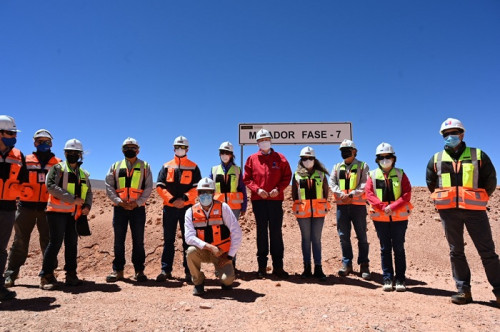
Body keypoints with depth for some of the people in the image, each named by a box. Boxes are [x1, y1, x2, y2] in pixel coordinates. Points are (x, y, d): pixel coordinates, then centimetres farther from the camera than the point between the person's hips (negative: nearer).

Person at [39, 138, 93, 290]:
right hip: (58, 211, -5)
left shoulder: (84, 174, 16)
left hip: (74, 214, 6)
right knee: (55, 242, -7)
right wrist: (73, 199, -21)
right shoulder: (58, 168, -2)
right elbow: (51, 186, -16)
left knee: (72, 243, 8)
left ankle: (71, 275, 17)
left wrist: (87, 205, -4)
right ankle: (46, 276, 3)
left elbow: (88, 192, 18)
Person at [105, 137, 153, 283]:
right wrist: (119, 201, -11)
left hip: (138, 208, -1)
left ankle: (139, 270, 9)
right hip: (119, 208, 2)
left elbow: (148, 187, 1)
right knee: (118, 240, 5)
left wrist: (137, 202, -12)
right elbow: (109, 186, 4)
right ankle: (117, 270, 15)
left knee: (138, 240, 2)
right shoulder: (116, 166, 13)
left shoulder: (145, 166, 9)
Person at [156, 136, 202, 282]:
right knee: (168, 240, 7)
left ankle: (189, 271, 8)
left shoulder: (193, 167, 6)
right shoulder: (166, 167, 11)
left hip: (187, 208, -2)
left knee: (188, 240, 2)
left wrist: (184, 198, -16)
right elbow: (160, 186, 2)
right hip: (169, 208, 2)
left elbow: (197, 188, -1)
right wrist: (172, 200, -12)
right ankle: (166, 270, 15)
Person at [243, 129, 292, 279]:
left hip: (276, 199, 0)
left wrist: (278, 189, -10)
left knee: (276, 232, 3)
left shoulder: (280, 158, 8)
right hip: (258, 199, 1)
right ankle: (262, 265, 14)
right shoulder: (252, 159, 8)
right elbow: (247, 179, 5)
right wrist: (257, 189, -10)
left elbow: (287, 176, 5)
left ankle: (278, 266, 11)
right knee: (261, 231, 6)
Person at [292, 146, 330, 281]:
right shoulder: (297, 175, 6)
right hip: (303, 211, 0)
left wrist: (323, 204, 4)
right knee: (306, 239, 7)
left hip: (318, 210, 0)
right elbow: (294, 193, 9)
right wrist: (297, 206, 2)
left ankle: (318, 268, 11)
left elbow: (326, 191, 11)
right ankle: (307, 268, 14)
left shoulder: (321, 174, 7)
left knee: (316, 239, 4)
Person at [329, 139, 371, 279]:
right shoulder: (337, 167, 16)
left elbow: (365, 184, -6)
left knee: (362, 236, 1)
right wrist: (341, 194, -13)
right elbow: (332, 183, 5)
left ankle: (364, 265, 11)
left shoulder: (362, 166, 5)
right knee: (343, 236, 5)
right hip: (341, 205, 3)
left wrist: (351, 194, -18)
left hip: (358, 204, -3)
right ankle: (346, 264, 15)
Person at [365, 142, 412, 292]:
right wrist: (383, 207, -17)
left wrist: (393, 207, -17)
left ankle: (400, 280, 12)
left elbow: (407, 194, -3)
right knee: (385, 248, 5)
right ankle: (387, 279, 12)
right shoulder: (373, 175, 6)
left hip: (399, 217, 0)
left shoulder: (400, 174, 6)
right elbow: (369, 194, -3)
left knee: (398, 248, 4)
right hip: (380, 218, 1)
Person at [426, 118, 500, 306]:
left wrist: (478, 199, 6)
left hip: (474, 209, -2)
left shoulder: (478, 155, 5)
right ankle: (463, 290, 14)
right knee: (456, 251, 6)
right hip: (448, 211, 2)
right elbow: (431, 184, 17)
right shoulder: (436, 159, 9)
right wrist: (443, 200, 11)